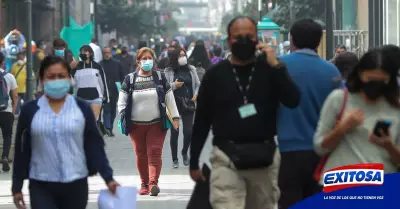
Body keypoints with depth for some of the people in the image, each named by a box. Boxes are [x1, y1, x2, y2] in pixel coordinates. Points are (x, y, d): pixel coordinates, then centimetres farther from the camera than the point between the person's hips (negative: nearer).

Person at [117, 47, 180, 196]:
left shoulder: (160, 77, 8)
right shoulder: (130, 79, 6)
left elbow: (169, 98, 11)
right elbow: (122, 99, 5)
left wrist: (175, 116, 8)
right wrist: (122, 113, -9)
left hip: (156, 124, -1)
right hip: (136, 125, 1)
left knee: (154, 153, -13)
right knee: (141, 155, 4)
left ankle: (153, 183, -23)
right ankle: (144, 184, 14)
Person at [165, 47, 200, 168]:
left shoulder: (191, 69, 6)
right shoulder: (169, 71, -2)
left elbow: (198, 84, 13)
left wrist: (196, 94, -3)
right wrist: (174, 85, -18)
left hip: (188, 104, 2)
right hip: (174, 104, -2)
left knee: (189, 131, -1)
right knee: (174, 132, 0)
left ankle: (184, 152, 28)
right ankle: (175, 159, 11)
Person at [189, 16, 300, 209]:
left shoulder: (269, 69, 4)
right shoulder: (215, 74, 3)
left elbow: (293, 101, -10)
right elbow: (201, 120, 8)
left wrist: (276, 66, -17)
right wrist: (194, 162, 8)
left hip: (265, 157, 2)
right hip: (226, 157, -2)